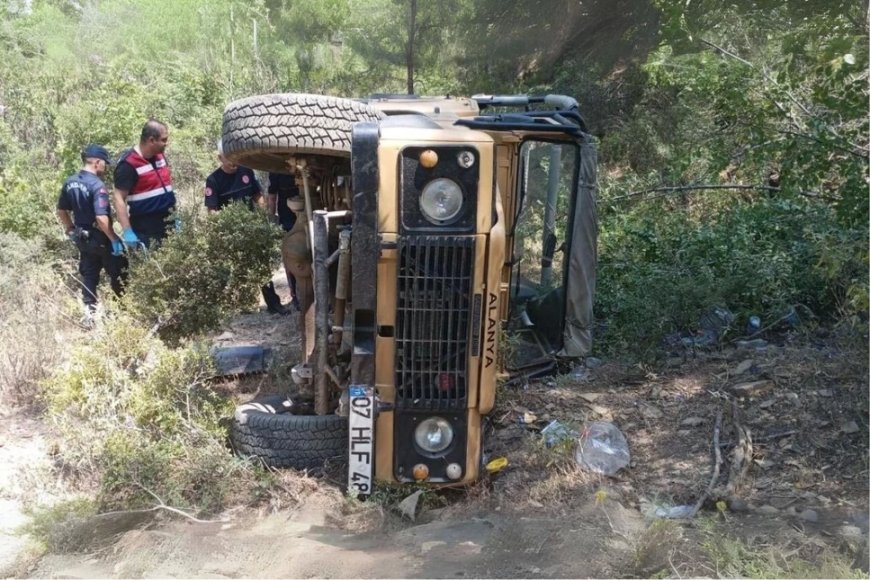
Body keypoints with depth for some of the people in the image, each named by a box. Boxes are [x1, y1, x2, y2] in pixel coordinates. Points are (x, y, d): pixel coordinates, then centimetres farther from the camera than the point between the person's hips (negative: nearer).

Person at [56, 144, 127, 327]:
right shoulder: (97, 185, -22)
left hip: (82, 238, 8)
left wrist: (72, 230, 22)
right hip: (100, 238, -8)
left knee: (89, 275, 15)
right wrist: (114, 239, -21)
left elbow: (61, 211, 13)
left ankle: (89, 313, 18)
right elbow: (101, 218, -29)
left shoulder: (70, 182, 4)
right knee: (118, 274, 8)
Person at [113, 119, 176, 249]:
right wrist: (127, 232, -22)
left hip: (167, 227, 7)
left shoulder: (160, 156, 8)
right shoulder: (128, 164, -15)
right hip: (145, 231, -7)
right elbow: (119, 199, -16)